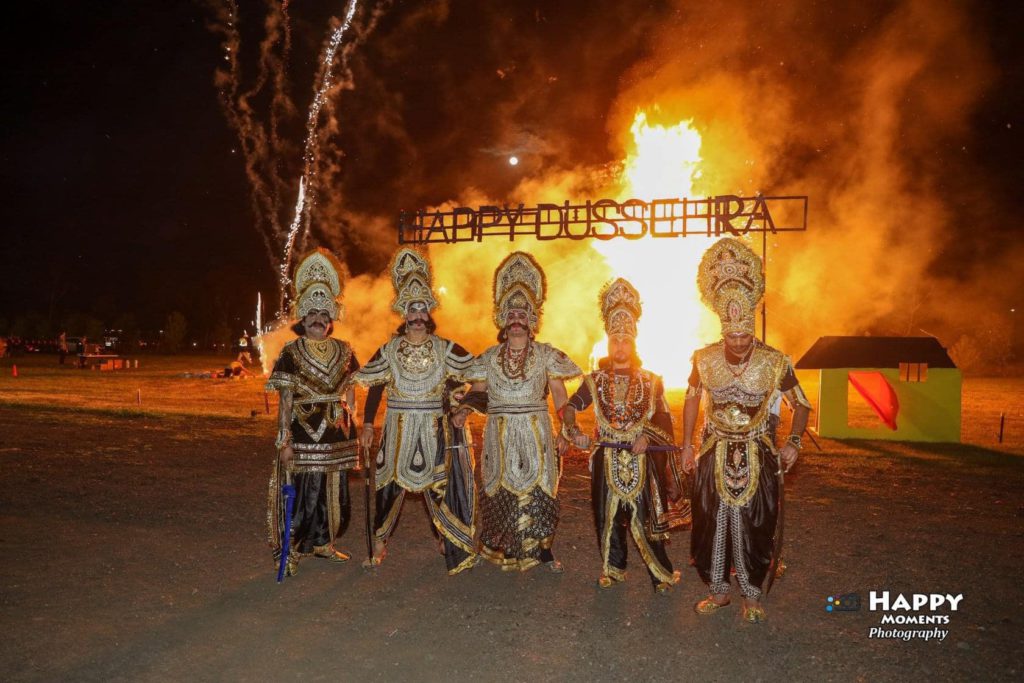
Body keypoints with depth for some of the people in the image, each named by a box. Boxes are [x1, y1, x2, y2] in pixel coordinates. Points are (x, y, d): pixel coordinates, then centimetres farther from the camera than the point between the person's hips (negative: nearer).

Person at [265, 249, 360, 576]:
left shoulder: (343, 351, 7)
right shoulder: (292, 352, -5)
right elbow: (285, 399, -7)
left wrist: (351, 427, 9)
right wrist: (284, 440, -12)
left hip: (336, 431, 5)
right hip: (302, 431, -5)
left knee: (332, 491, 13)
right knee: (300, 491, -2)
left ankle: (323, 543, 28)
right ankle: (290, 550, 11)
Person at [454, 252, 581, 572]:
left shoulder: (546, 355, 2)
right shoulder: (489, 357, 7)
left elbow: (559, 396, 0)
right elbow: (478, 393, 7)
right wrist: (464, 410, -12)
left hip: (536, 434, -1)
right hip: (499, 434, 1)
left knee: (538, 488, 0)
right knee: (499, 490, 4)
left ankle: (542, 548, 12)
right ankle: (498, 549, 18)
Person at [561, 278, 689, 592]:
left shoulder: (650, 381, 3)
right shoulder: (594, 380, 5)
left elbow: (664, 417, 4)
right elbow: (570, 407, 3)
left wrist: (646, 437, -13)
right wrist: (574, 430, -16)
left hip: (640, 457, -2)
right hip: (606, 458, 2)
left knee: (645, 514, -3)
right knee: (607, 515, 8)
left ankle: (662, 572, 11)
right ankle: (613, 568, 25)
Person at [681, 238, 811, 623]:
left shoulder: (774, 363, -11)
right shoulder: (704, 359, -6)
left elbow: (801, 404, 3)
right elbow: (691, 399, 10)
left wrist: (794, 441, -12)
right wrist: (687, 445, 7)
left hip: (757, 457, -1)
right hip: (714, 456, 2)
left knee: (753, 525, 3)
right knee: (712, 522, 6)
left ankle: (752, 595, 22)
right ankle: (718, 591, 24)